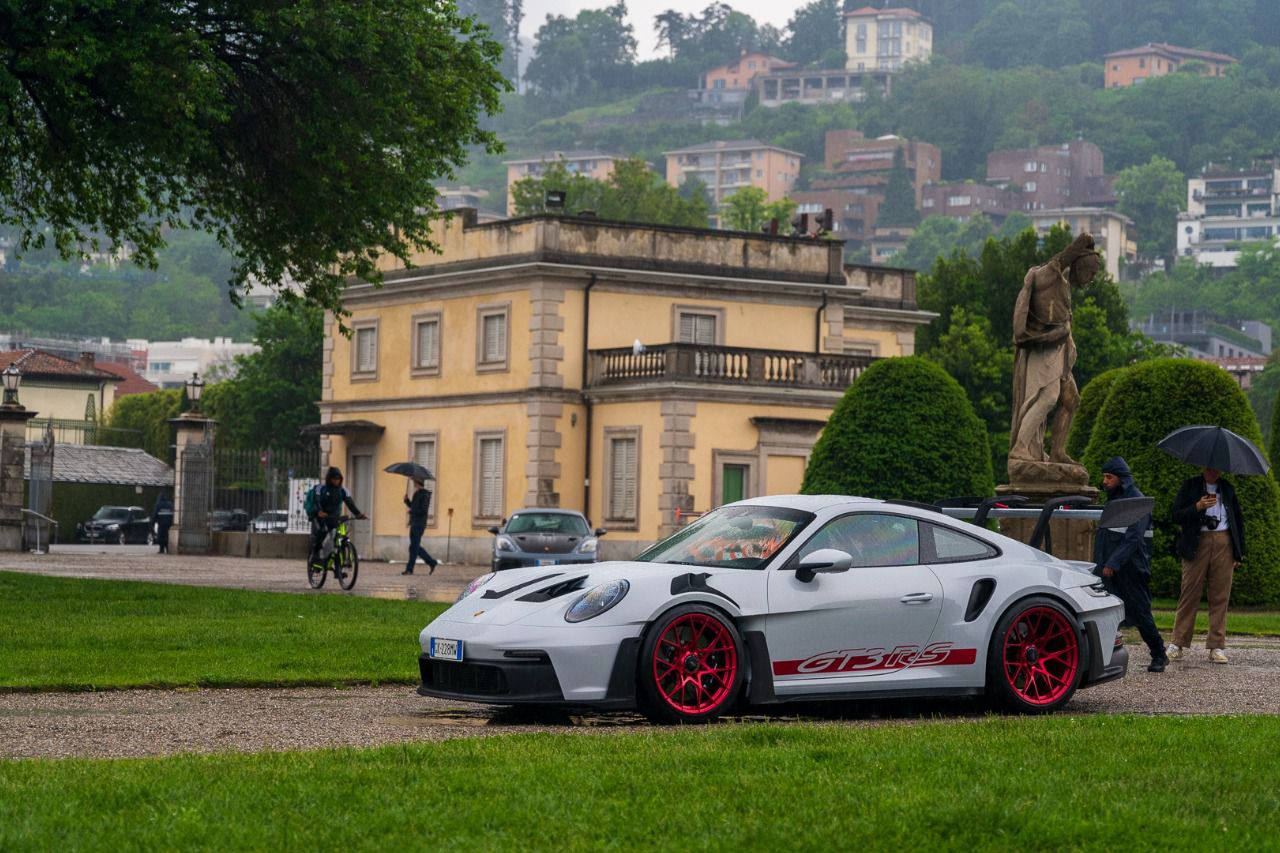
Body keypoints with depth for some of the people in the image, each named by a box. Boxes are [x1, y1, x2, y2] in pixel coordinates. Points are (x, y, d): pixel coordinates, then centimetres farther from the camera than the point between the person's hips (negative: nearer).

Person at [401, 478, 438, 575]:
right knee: (415, 547, 13)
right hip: (414, 523, 10)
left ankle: (409, 569, -3)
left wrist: (412, 511, -11)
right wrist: (407, 501, 8)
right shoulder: (417, 493, 16)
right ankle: (432, 562, 19)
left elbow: (423, 510, -19)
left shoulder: (424, 494, -13)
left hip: (418, 524, -10)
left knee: (414, 547, -6)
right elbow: (413, 506, 24)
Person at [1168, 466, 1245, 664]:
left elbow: (1238, 520, 20)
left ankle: (1217, 647, 3)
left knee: (1220, 597, 0)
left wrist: (1239, 552, 14)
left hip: (1223, 544, 3)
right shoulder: (1190, 486, 6)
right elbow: (1176, 515, 0)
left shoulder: (1227, 489, 16)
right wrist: (1197, 507, -17)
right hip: (1197, 544, -3)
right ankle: (1178, 644, 3)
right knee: (1189, 595, -3)